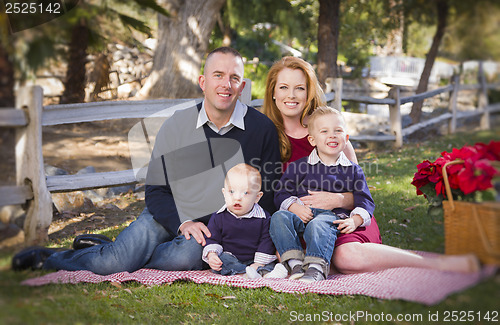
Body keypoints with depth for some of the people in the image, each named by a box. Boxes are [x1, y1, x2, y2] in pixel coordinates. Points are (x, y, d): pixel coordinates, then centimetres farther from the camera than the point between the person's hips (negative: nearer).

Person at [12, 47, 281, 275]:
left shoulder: (262, 128, -5)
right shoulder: (175, 126, -3)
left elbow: (267, 191, 3)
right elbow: (155, 190, 2)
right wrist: (183, 223, -15)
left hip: (219, 223, 0)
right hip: (170, 215, 1)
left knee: (185, 258, -35)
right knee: (113, 262, -22)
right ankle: (47, 257, 5)